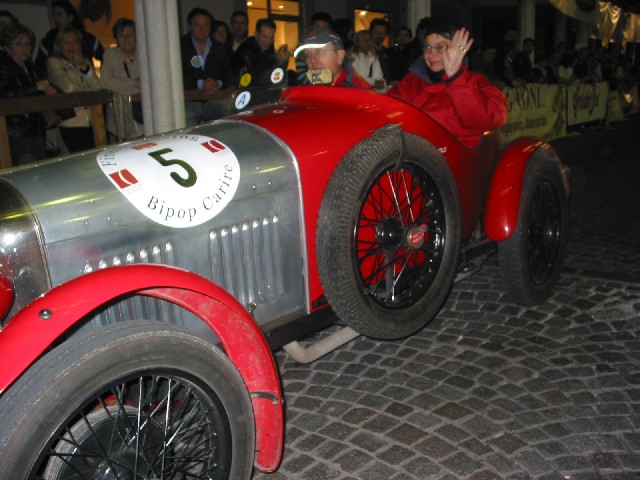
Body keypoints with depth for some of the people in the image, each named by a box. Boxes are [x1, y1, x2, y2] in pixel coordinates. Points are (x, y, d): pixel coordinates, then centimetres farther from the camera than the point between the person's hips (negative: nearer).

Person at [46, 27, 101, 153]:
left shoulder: (86, 62, 20)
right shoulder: (53, 62, 4)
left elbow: (97, 87, 5)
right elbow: (68, 88, -10)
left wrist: (84, 66, -4)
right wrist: (87, 90, 7)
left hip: (92, 122, 5)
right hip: (72, 124, -5)